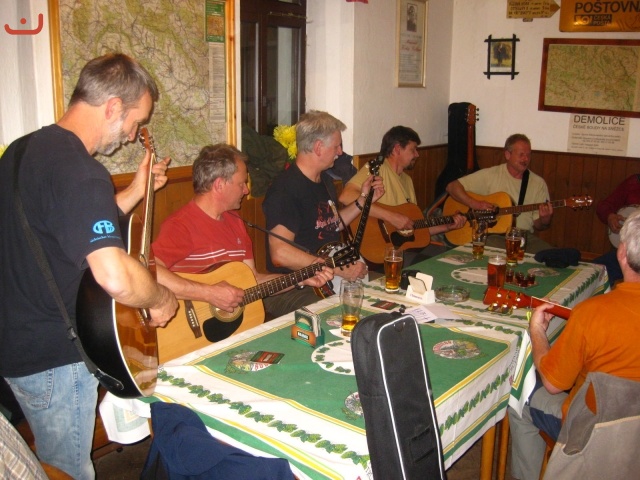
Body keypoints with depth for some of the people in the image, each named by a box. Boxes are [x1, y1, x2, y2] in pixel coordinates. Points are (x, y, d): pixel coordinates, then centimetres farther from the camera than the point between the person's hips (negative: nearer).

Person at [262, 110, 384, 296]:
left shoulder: (325, 180, 13)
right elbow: (280, 254, -26)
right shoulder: (285, 189, -18)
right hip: (298, 287, -9)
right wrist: (339, 269, -24)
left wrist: (363, 200, 15)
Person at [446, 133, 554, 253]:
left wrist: (545, 220, -14)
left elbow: (537, 226, 9)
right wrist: (475, 204, -17)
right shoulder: (490, 175, 0)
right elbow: (452, 187, -4)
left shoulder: (538, 183, 8)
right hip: (492, 234, -4)